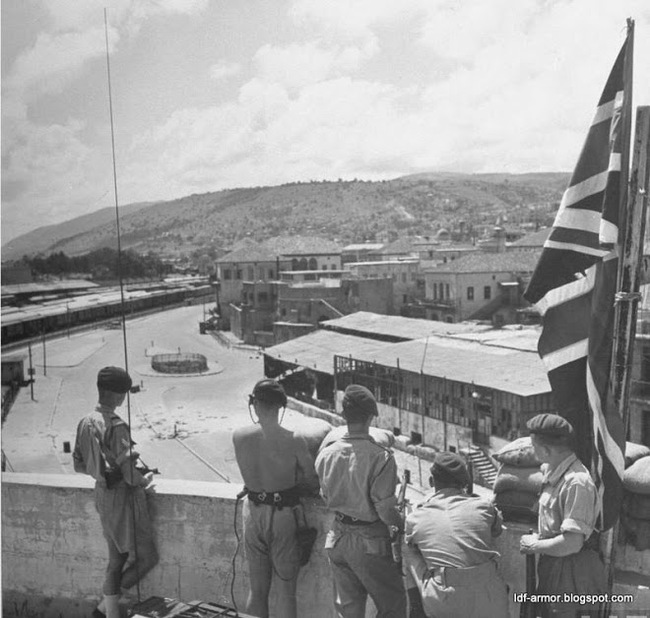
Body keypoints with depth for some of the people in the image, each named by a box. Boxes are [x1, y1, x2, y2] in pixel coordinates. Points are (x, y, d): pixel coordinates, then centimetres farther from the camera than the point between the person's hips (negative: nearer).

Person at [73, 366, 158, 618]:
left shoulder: (85, 422, 2)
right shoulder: (116, 427, -24)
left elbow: (79, 464, 12)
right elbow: (130, 476, -24)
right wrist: (145, 480, -4)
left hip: (102, 495, 9)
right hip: (123, 497, -9)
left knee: (116, 558, 19)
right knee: (146, 557, 6)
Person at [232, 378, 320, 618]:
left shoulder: (239, 436, -10)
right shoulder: (294, 441, -17)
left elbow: (249, 476, 0)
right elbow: (313, 486, -7)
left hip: (253, 513, 3)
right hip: (284, 515, -3)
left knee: (257, 590, 17)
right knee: (286, 591, 10)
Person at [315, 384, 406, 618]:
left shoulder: (326, 454, -5)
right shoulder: (381, 457, -23)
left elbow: (326, 497, 6)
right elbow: (385, 507, -19)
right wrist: (400, 528, 0)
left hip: (338, 539, 6)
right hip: (370, 542, -5)